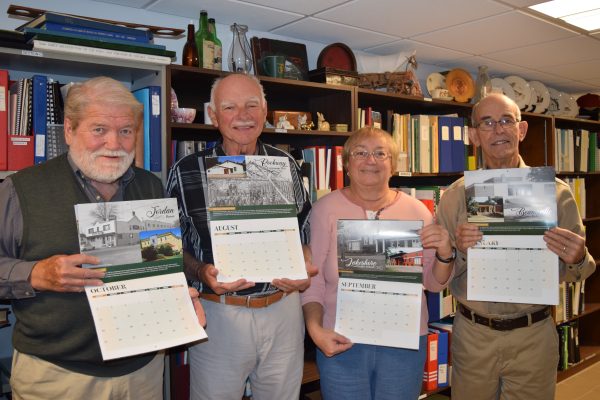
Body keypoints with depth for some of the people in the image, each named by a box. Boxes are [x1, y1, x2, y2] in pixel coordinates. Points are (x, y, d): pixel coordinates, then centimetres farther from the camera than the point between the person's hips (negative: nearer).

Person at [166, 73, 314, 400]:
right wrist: (202, 273, -16)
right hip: (217, 312, -2)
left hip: (283, 309, 3)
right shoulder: (186, 173, -5)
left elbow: (305, 233, 13)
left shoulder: (287, 166, 3)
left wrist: (304, 273, -5)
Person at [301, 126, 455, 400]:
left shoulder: (416, 210, 0)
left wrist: (445, 254, -14)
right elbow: (312, 280, -4)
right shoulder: (325, 209, -5)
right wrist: (316, 330, -16)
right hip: (341, 343, -1)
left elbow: (434, 284, 5)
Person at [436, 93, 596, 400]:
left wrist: (576, 260, -20)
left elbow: (577, 271, 2)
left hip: (533, 336, 0)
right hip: (473, 335, 1)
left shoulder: (555, 191, -3)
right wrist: (458, 252, -21)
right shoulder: (456, 195, -3)